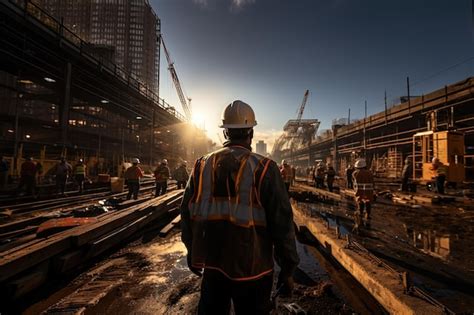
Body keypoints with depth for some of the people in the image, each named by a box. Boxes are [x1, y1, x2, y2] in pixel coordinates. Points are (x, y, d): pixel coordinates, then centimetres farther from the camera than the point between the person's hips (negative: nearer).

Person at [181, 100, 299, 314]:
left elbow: (187, 213, 5)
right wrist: (287, 268, -1)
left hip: (212, 263, 4)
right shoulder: (264, 168, -14)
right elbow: (282, 222, -14)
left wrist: (192, 253, 19)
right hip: (252, 267, -3)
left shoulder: (202, 165, -1)